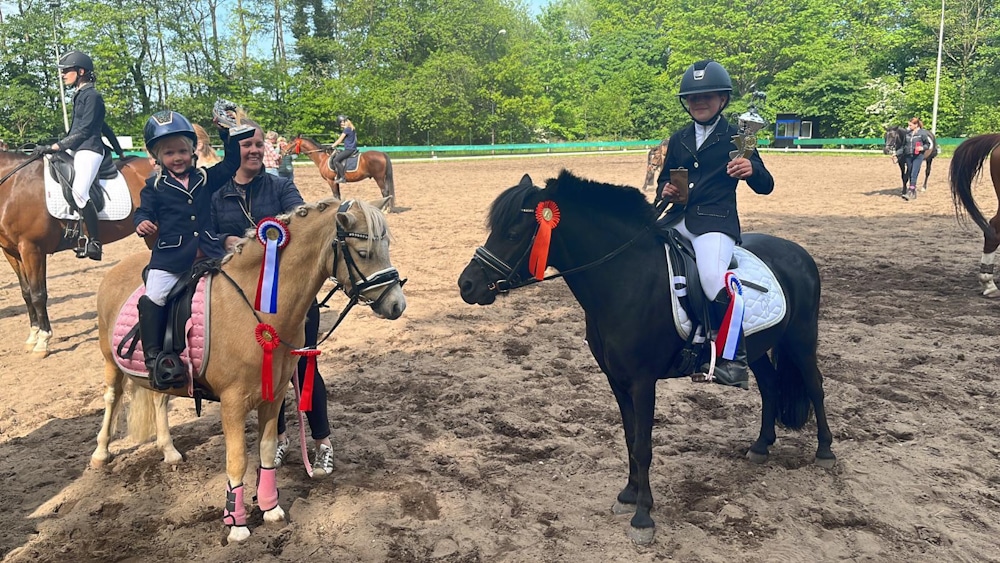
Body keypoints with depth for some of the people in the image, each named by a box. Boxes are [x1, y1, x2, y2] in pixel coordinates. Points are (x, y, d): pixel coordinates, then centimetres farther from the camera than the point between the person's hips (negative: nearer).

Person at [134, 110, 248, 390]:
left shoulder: (206, 178, 11)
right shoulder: (155, 187, 5)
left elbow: (231, 163, 13)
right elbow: (144, 211, 1)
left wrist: (227, 132, 5)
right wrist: (142, 223, -22)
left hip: (209, 253, 2)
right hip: (169, 257, -2)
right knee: (153, 299, -16)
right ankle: (154, 357, -8)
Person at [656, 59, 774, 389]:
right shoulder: (678, 140, 16)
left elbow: (765, 187, 0)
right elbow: (664, 178, 25)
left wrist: (752, 170, -23)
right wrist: (665, 188, 0)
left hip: (715, 221, -6)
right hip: (678, 218, 6)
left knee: (713, 280, -31)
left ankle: (734, 359, -17)